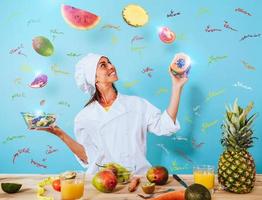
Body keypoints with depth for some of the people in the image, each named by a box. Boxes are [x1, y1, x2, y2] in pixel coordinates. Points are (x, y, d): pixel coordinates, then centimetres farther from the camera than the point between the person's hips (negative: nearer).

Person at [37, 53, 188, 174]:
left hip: (138, 176, 1)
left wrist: (177, 87, -2)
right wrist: (61, 134, -10)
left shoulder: (137, 104, 7)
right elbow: (88, 158, -1)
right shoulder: (85, 117, 4)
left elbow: (165, 127, -2)